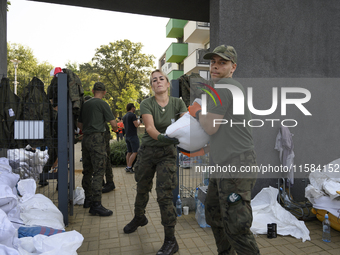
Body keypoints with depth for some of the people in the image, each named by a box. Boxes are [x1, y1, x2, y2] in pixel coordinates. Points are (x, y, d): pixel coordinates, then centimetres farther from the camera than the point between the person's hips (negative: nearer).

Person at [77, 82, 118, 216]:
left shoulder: (85, 104, 14)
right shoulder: (102, 104, -6)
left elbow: (79, 124, 20)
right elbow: (113, 123, -6)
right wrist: (115, 129, 16)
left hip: (86, 139, 7)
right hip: (97, 139, -7)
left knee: (87, 170, 14)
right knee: (98, 171, -7)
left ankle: (88, 199, 26)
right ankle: (96, 204, -7)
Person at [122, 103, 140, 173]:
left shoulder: (124, 116, 15)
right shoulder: (132, 115, -11)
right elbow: (136, 125, -16)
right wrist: (138, 122, 5)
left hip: (127, 136, 8)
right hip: (133, 136, -8)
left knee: (129, 152, 12)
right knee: (135, 152, -5)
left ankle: (127, 167, 12)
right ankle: (129, 167, -9)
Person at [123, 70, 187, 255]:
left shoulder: (177, 103, -4)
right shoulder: (147, 104, -8)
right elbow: (150, 128, -23)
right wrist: (163, 137, -44)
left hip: (167, 152, -1)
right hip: (147, 150, 2)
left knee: (164, 194, -7)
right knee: (142, 188, 19)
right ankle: (139, 218, 49)